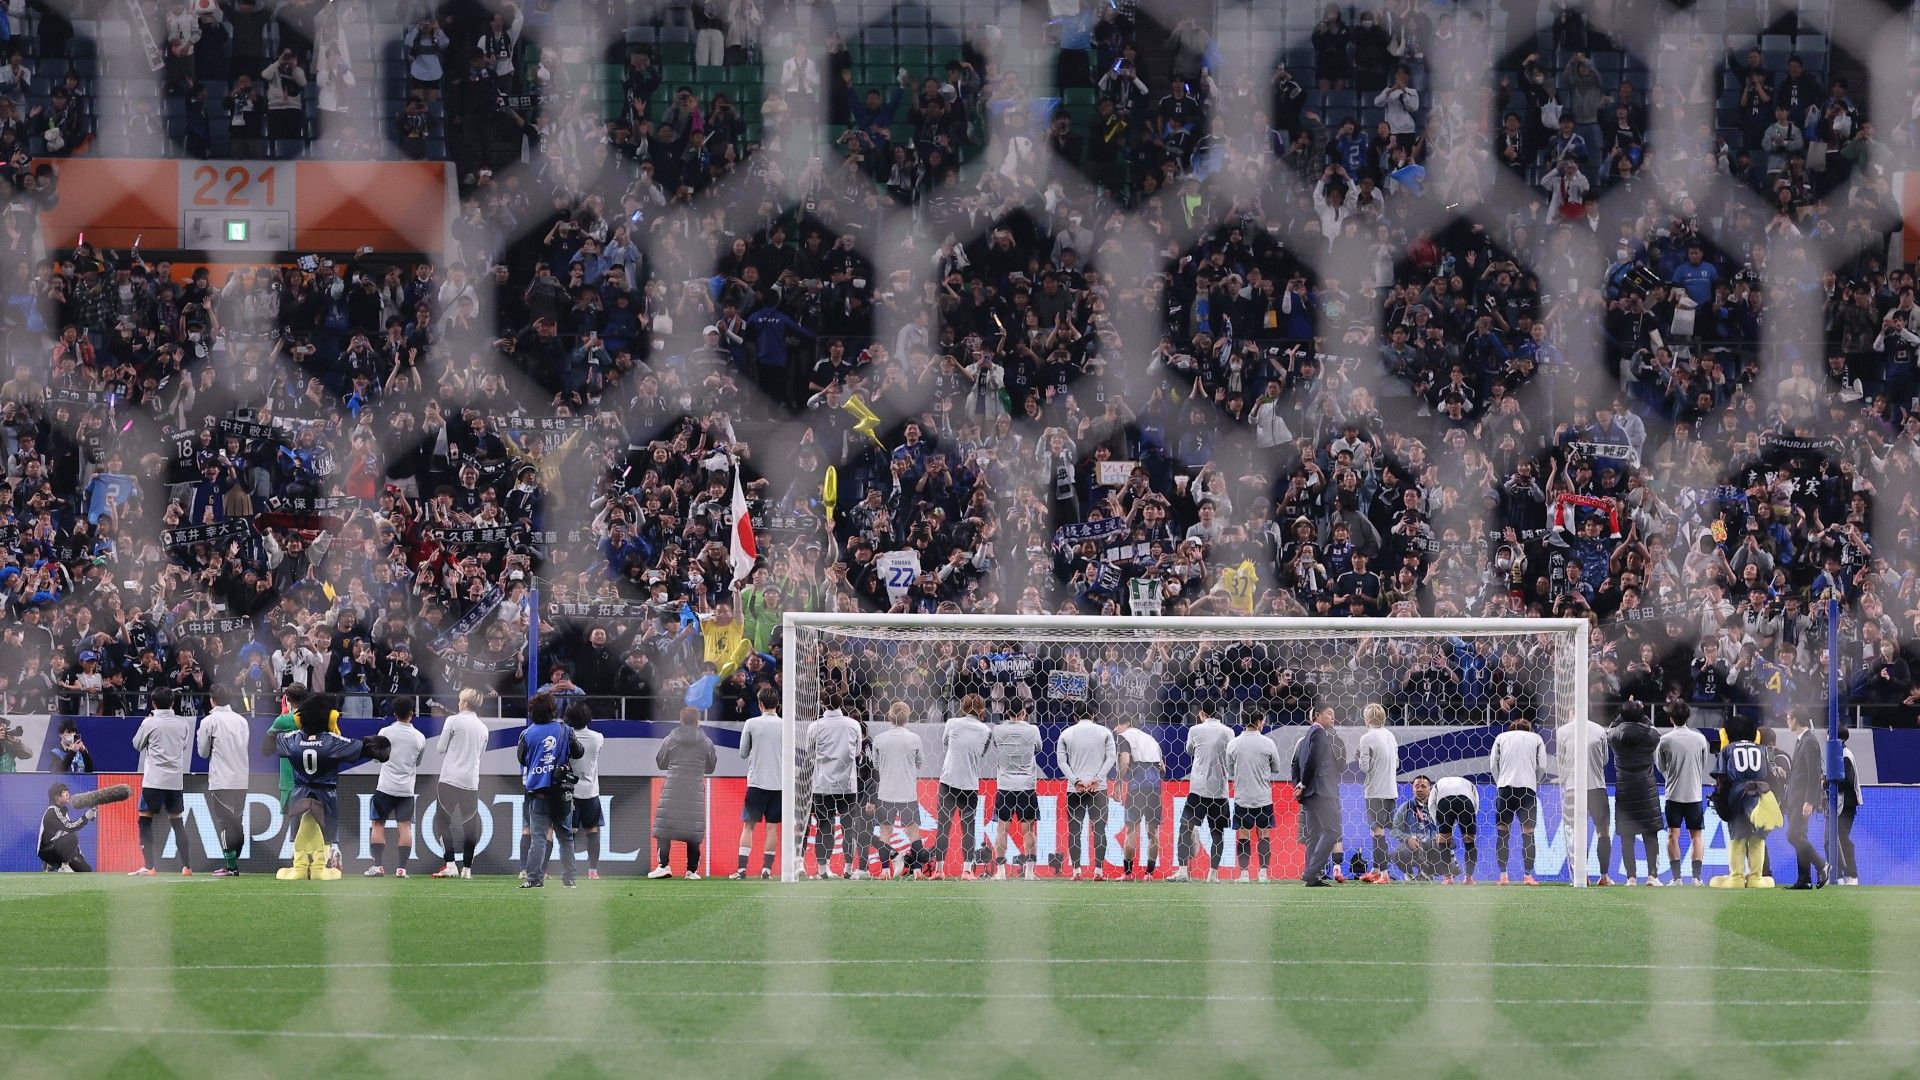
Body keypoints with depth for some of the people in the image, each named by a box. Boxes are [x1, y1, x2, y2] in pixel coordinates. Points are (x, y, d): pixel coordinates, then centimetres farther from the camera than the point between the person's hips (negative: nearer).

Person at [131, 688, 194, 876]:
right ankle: (186, 866, 9)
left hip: (154, 781, -4)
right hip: (176, 780, 4)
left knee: (145, 821, 2)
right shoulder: (182, 723, 4)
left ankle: (149, 866, -10)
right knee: (177, 822, 14)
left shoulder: (149, 723, -7)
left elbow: (137, 745, 9)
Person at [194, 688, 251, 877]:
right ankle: (234, 861, 13)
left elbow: (203, 752, 1)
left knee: (225, 821, -4)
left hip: (221, 780, -5)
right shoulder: (241, 720, 9)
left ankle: (231, 865, -8)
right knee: (237, 822, 11)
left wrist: (199, 736, 18)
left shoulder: (209, 721, -6)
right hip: (242, 779, 5)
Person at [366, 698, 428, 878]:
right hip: (407, 789, 2)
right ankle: (401, 867, -5)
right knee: (405, 826, 2)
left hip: (386, 787, -2)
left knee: (378, 825, 6)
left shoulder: (385, 732, -5)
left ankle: (378, 865, -3)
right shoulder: (419, 737, 2)